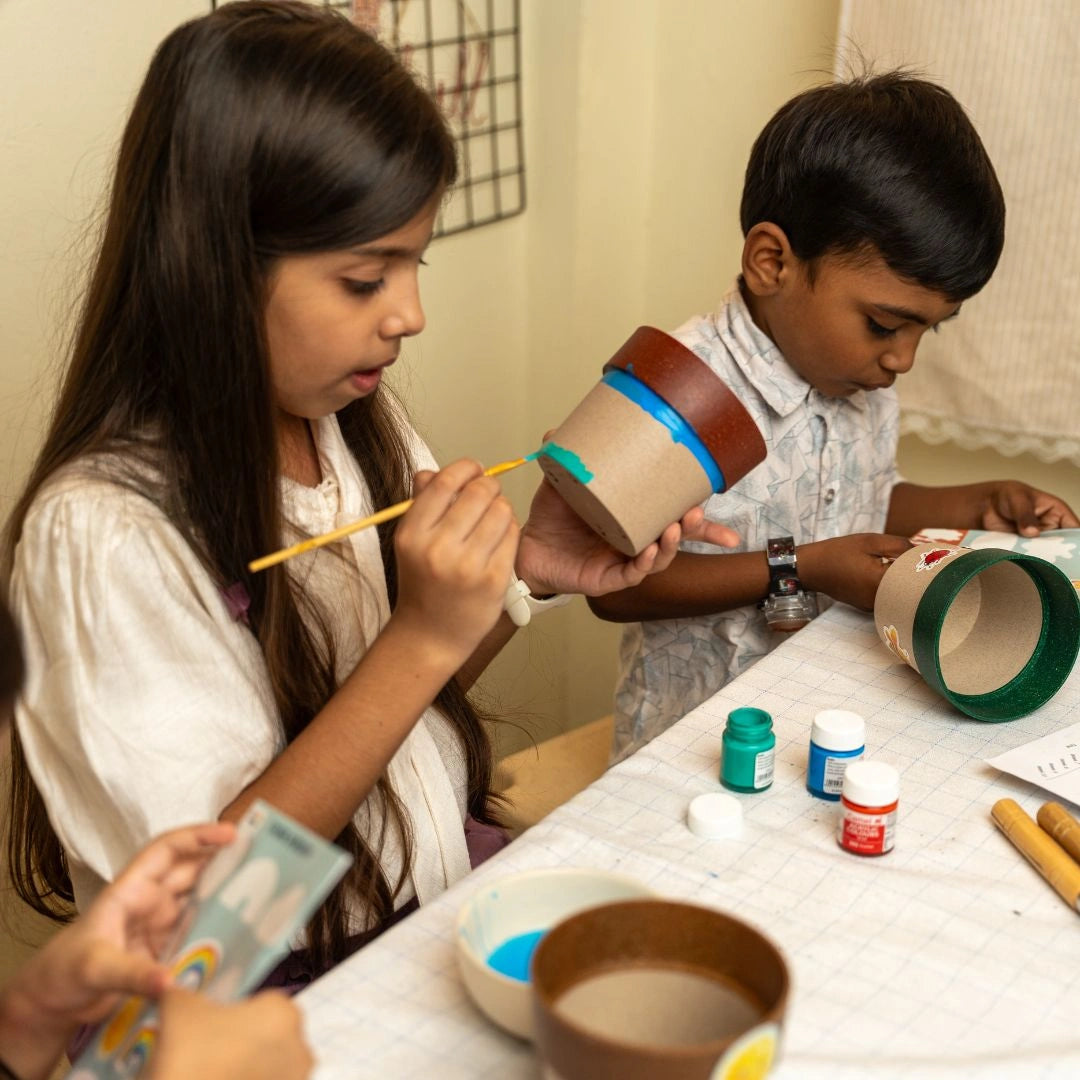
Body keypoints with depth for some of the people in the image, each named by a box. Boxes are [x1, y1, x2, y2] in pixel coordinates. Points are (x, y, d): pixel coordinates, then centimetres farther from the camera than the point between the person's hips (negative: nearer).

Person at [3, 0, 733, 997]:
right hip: (281, 992, -6)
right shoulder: (103, 529, -23)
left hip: (445, 877, 7)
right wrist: (425, 638, -27)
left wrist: (527, 575, -9)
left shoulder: (356, 420, -1)